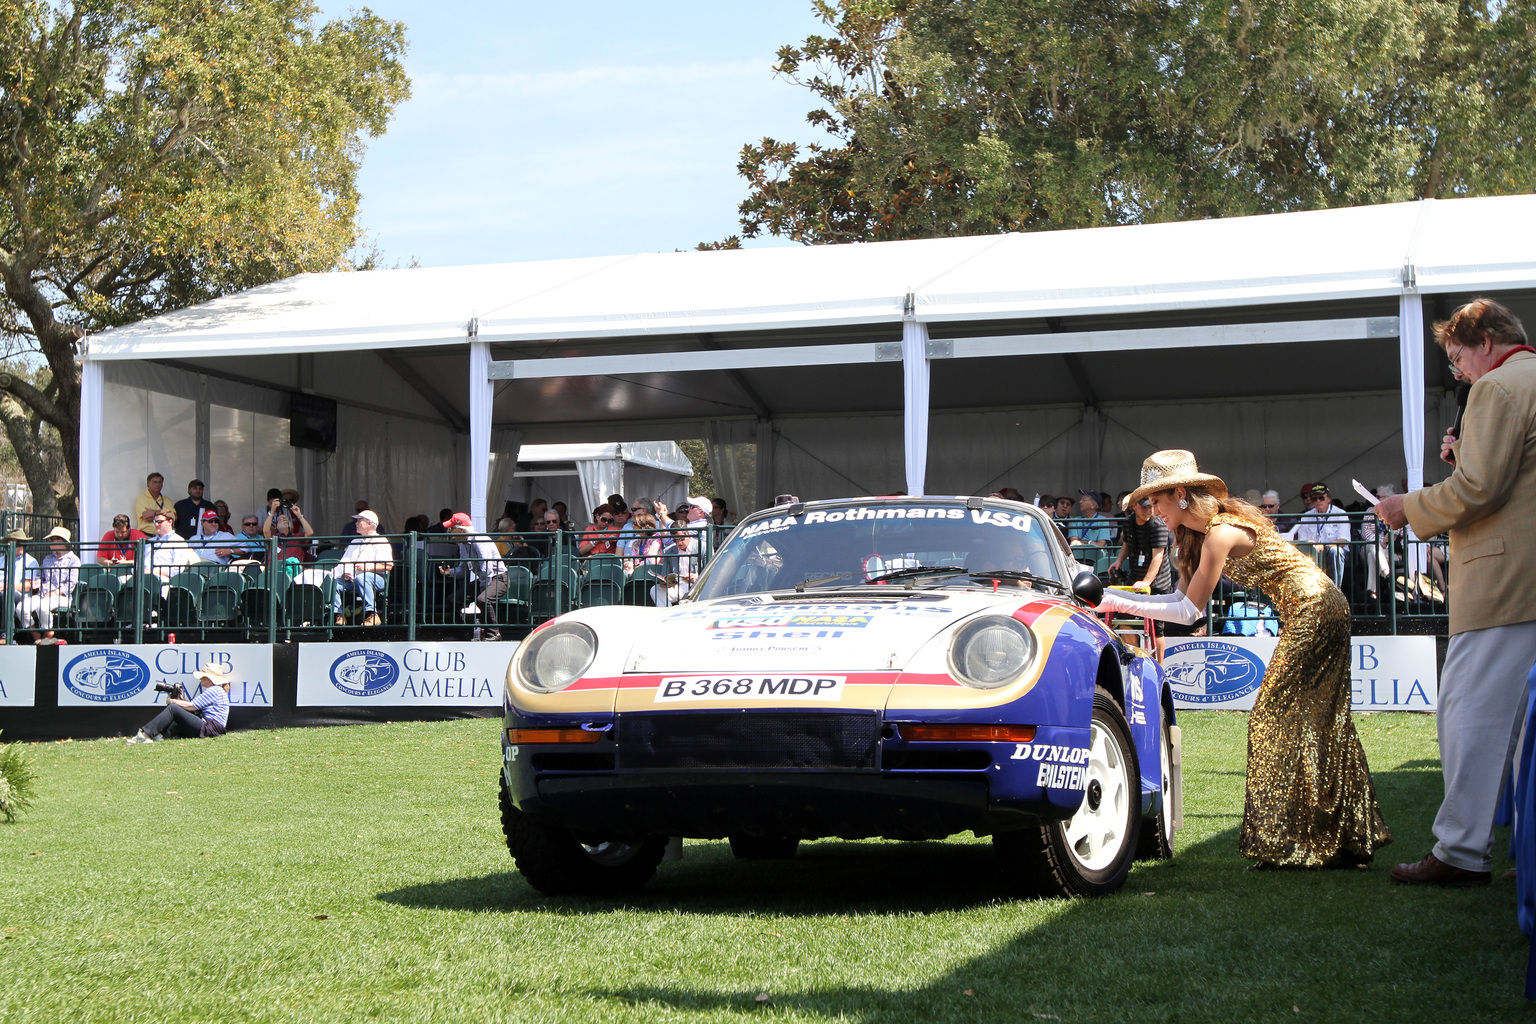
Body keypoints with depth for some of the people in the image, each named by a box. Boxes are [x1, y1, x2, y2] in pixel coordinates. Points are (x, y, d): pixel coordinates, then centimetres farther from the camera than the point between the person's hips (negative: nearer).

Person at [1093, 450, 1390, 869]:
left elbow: (1189, 611, -17)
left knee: (1278, 722, -6)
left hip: (1312, 611, -10)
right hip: (1320, 611, 10)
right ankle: (1346, 838, 19)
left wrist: (1121, 604, -14)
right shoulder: (1199, 531, 10)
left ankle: (1292, 845, -2)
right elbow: (1181, 596, 9)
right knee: (1320, 725, 13)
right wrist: (1114, 596, 3)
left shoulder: (1220, 534, -19)